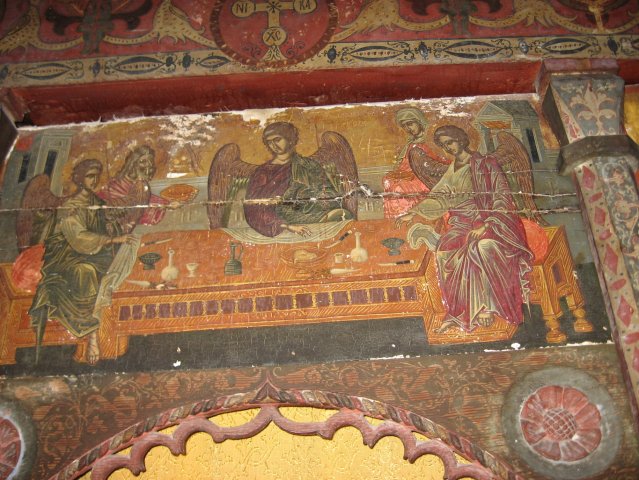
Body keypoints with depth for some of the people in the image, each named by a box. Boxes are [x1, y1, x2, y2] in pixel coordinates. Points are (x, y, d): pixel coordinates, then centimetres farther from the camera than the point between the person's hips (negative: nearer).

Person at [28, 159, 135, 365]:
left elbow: (102, 229, 21)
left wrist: (111, 228, -2)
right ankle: (93, 335, -39)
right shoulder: (69, 207, -8)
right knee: (87, 271, -37)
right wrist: (112, 239, -27)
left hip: (93, 251, 6)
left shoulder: (97, 202, 14)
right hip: (65, 254, -5)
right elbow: (79, 238, -21)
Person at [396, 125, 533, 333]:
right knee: (446, 249, -28)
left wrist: (485, 225, -19)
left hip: (493, 220, -4)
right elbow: (438, 197, 22)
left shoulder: (487, 163, 1)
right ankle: (457, 310, -27)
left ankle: (484, 307, -30)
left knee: (481, 247, -38)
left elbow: (502, 198, -6)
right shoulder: (452, 171, 18)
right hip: (465, 221, 4)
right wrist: (413, 213, 10)